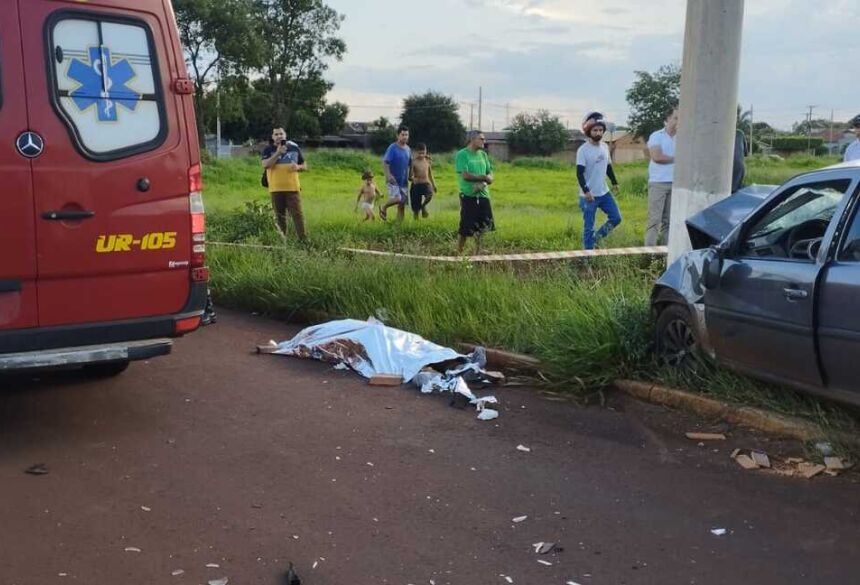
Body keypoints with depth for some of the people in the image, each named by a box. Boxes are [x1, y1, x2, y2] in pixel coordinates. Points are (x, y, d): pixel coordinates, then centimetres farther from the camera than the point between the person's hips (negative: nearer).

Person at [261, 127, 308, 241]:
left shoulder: (294, 148, 9)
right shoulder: (268, 150, 3)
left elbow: (305, 166, 15)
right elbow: (265, 165, -14)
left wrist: (298, 167, -8)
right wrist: (278, 153, -19)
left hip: (293, 188, 0)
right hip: (276, 188, 0)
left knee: (297, 214, -6)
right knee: (279, 216, 7)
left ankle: (303, 239, -7)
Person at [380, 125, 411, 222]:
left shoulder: (408, 149, 10)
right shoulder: (392, 148, -10)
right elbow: (385, 162, -16)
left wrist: (410, 175, 11)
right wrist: (388, 175, -27)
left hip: (404, 181, 6)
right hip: (393, 180, -6)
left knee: (402, 205, 4)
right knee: (397, 199, -21)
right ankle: (384, 208, 7)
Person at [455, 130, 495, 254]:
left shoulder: (483, 154, 12)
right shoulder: (462, 155, -8)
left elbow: (490, 176, 10)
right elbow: (465, 175, -18)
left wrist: (482, 183, -12)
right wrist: (483, 177, -8)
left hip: (483, 195, 6)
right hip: (468, 196, -6)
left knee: (481, 228, 9)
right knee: (465, 229, -4)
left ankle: (477, 254, 21)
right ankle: (459, 253, 10)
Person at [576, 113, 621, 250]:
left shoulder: (605, 147, 6)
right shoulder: (583, 150, -14)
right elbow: (579, 173, -18)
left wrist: (614, 182, 18)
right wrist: (586, 191, -26)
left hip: (604, 193, 7)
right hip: (588, 196, -7)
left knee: (616, 218, 7)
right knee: (589, 227, 0)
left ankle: (596, 238, 21)